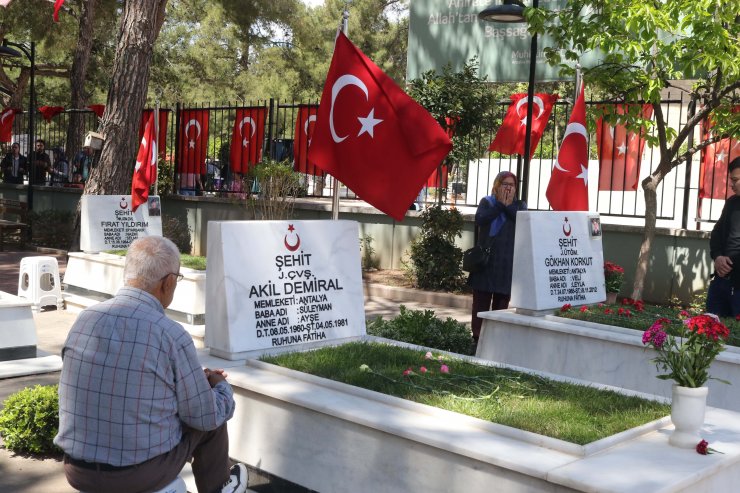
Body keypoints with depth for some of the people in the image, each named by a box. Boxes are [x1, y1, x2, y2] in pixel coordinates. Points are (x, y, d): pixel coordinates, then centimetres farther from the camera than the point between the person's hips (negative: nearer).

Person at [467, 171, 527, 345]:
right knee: (481, 301, -1)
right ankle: (478, 336, 3)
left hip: (507, 262, 1)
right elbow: (480, 219, -12)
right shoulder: (487, 202, 8)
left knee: (502, 301, 1)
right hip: (485, 259, -1)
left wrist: (509, 206, -7)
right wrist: (500, 204, -9)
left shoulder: (519, 205, 12)